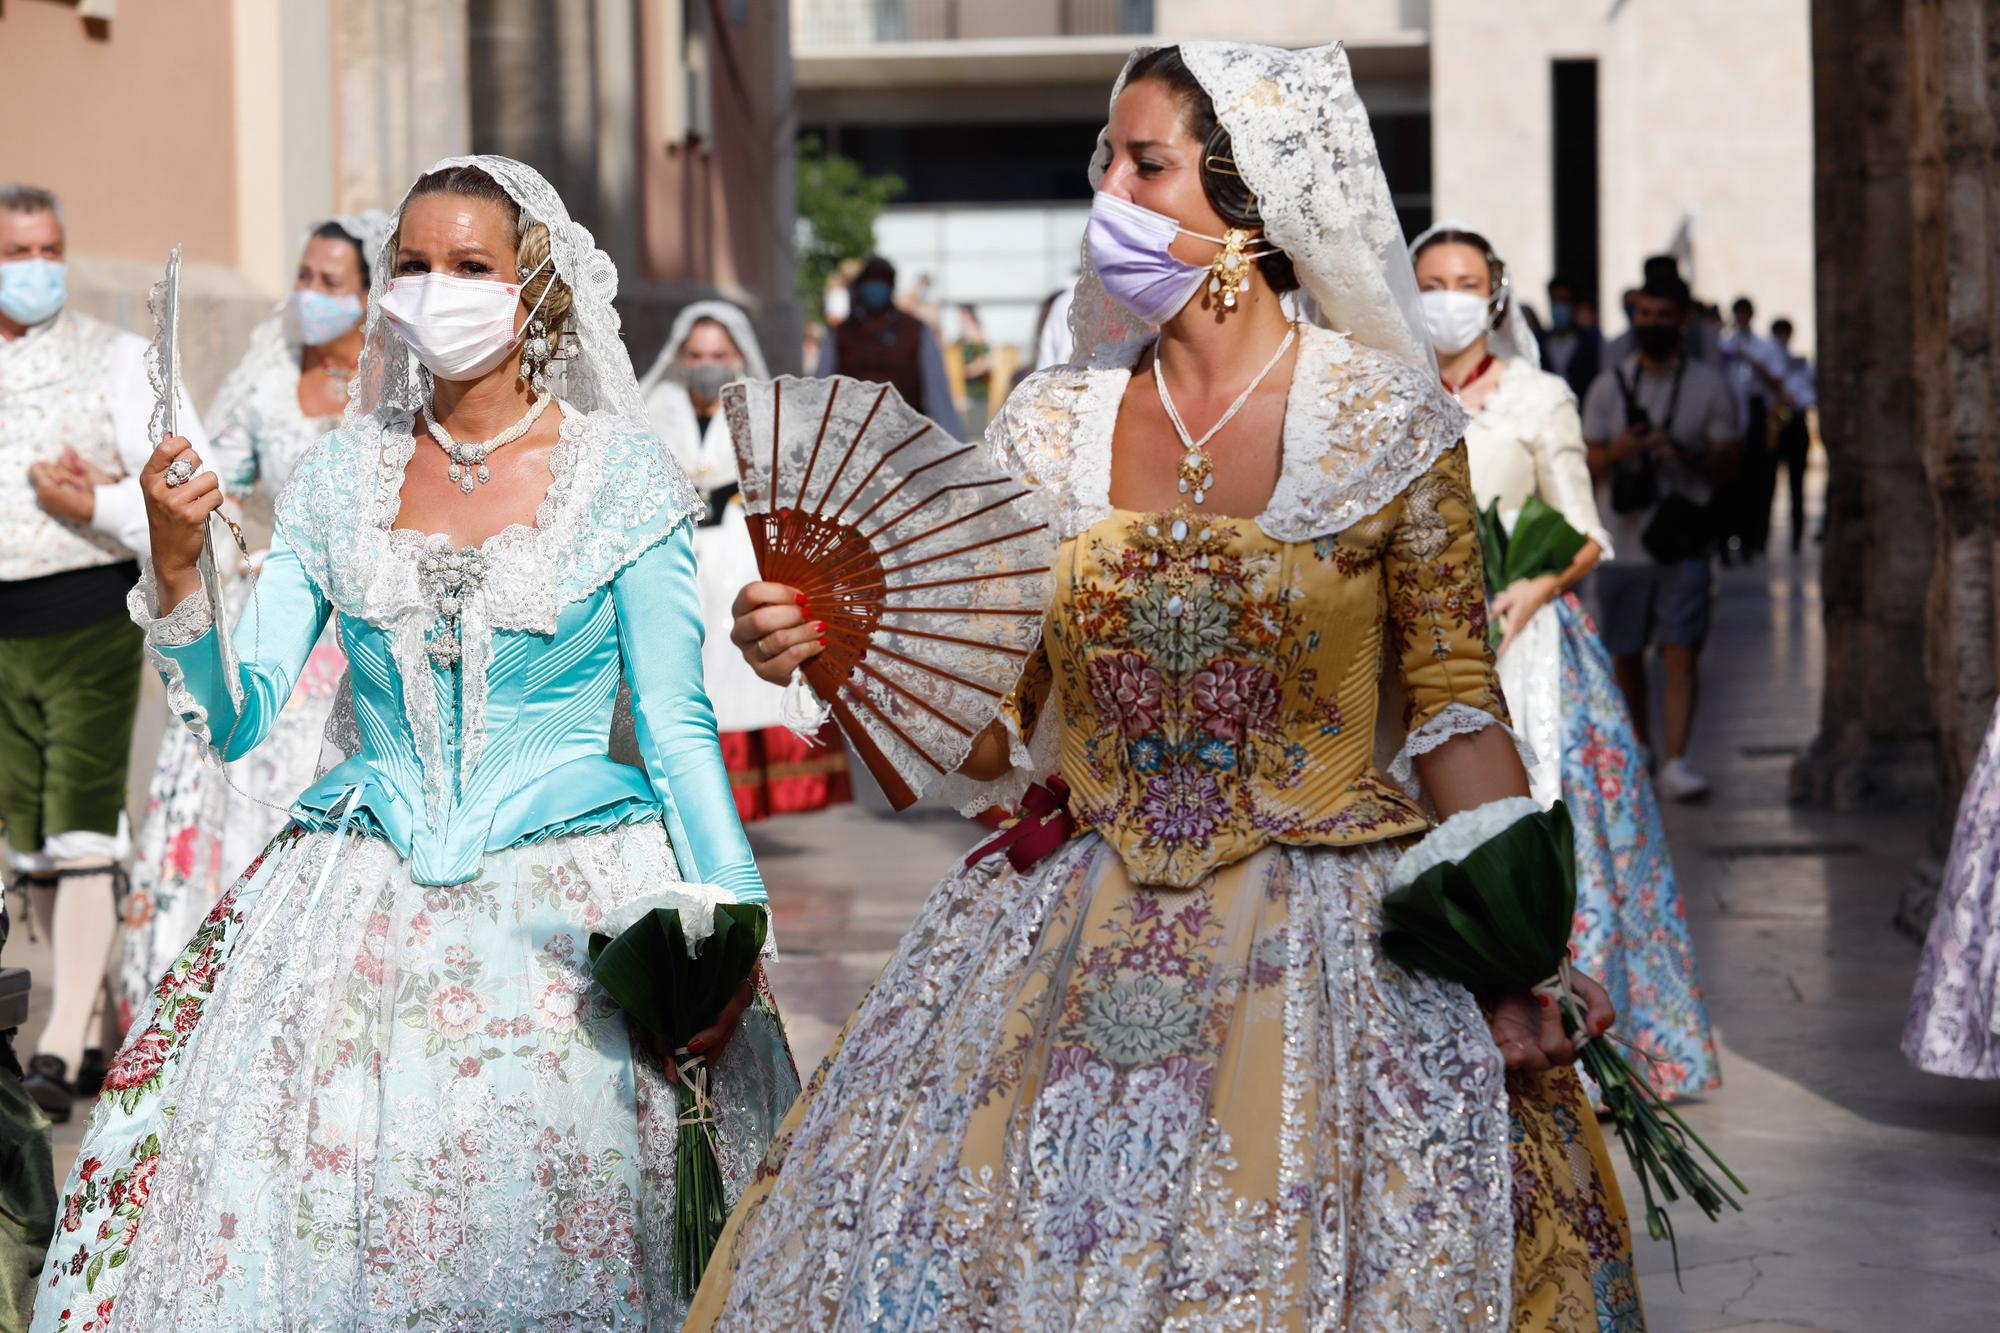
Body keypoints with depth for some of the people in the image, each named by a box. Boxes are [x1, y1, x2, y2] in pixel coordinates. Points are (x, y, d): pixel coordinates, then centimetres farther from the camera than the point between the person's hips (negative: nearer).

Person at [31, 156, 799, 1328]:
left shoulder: (622, 477, 0)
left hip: (572, 906, -3)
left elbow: (678, 727, -2)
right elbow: (239, 718, 4)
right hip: (364, 904, 3)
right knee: (313, 1226, -5)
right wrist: (178, 569, -12)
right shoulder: (345, 475, 8)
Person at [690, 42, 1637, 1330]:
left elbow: (1456, 707, -4)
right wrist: (829, 653, -11)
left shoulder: (1385, 422, -5)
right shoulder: (1057, 427, 3)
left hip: (1328, 956, -3)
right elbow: (995, 729, 6)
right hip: (1074, 955, 3)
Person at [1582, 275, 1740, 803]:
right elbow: (1586, 462, 9)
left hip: (1681, 543, -2)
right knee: (1625, 656, 9)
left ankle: (1676, 762, -16)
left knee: (1682, 652, -12)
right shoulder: (1609, 385, 8)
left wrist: (1685, 456, -17)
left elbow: (1724, 464, 3)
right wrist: (1618, 452, -13)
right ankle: (1638, 750, 27)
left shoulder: (1709, 387, 3)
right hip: (1621, 541, 2)